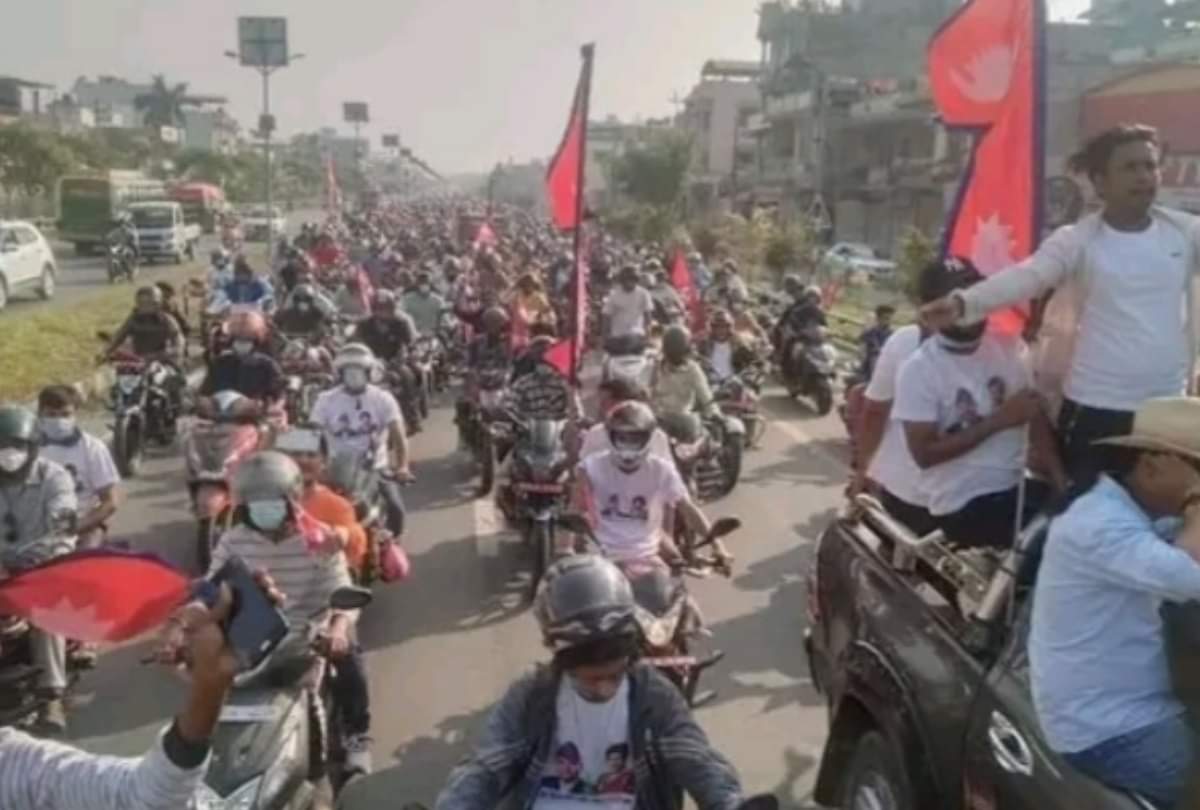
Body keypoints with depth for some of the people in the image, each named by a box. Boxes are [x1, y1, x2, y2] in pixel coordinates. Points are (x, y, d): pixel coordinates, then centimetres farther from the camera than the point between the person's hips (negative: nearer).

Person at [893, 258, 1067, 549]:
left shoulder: (1009, 346, 6)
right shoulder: (918, 369, -11)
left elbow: (1035, 414, 5)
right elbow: (924, 453, -14)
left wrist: (1062, 482, -8)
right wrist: (999, 420, -17)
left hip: (1017, 484, 6)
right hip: (962, 501, -6)